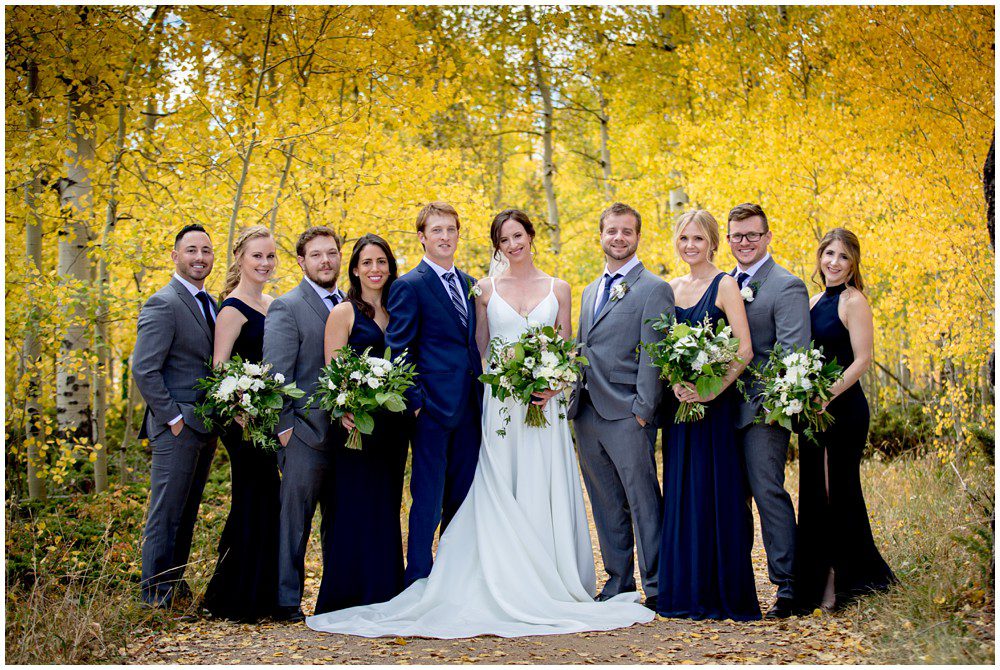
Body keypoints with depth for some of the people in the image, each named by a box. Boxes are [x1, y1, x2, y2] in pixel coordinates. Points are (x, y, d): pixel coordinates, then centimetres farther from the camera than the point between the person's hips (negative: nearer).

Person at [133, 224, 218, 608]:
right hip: (176, 428, -8)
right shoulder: (163, 305, -11)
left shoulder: (210, 304, 15)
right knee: (165, 514, -2)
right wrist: (172, 417, -17)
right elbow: (144, 370, -17)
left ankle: (175, 586, 22)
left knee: (186, 514, 14)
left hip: (205, 428, 8)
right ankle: (156, 594, 5)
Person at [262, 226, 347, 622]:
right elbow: (276, 374, -9)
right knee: (295, 519, -2)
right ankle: (287, 600, 4)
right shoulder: (286, 308, -5)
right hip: (306, 433, -6)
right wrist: (284, 427, -13)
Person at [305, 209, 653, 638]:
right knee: (500, 495, -4)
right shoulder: (487, 290, 9)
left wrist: (553, 386, -9)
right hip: (500, 404, 0)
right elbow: (479, 350, 10)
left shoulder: (558, 289, 9)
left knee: (545, 493, -1)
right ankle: (507, 586, -1)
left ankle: (550, 583, 5)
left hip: (545, 404, 0)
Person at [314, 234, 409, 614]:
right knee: (357, 508, -5)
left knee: (387, 508, 9)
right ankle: (350, 600, 1)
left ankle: (384, 599, 15)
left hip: (392, 424, 5)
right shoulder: (343, 313, 0)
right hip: (358, 424, -5)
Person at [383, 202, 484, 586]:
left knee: (463, 497, 12)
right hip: (433, 407, -7)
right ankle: (418, 579, 6)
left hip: (468, 407, 7)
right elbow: (398, 350, -9)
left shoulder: (468, 284, 16)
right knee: (428, 499, -3)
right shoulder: (410, 286, -5)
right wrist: (415, 400, -15)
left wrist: (480, 394, 11)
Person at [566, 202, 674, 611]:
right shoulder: (590, 292, 20)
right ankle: (618, 582, 18)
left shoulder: (653, 289, -3)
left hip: (626, 413, -7)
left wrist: (643, 409, -16)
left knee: (643, 501, -4)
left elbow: (652, 356, -10)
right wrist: (574, 400, 11)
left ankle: (656, 587, 2)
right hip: (586, 413, 7)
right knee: (605, 504, 11)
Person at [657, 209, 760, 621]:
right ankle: (686, 591, 13)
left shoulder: (724, 285, -5)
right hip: (680, 402, 6)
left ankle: (725, 594, 3)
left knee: (716, 494, -4)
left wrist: (711, 390, -21)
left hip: (714, 403, -6)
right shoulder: (671, 288, 13)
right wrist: (674, 382, -6)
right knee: (680, 493, 6)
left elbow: (744, 350, -12)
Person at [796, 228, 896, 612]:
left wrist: (829, 395, -23)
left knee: (839, 491, -2)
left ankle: (837, 584, 6)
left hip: (844, 408, -8)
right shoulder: (815, 301, 14)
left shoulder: (853, 301, -8)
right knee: (813, 493, 10)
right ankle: (817, 582, 18)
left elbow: (862, 359, -15)